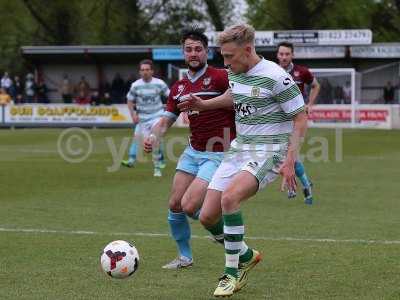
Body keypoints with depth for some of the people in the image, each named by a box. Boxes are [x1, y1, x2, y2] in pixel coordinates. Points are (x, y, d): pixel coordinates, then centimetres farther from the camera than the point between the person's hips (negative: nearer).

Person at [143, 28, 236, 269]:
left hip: (218, 154, -7)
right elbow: (166, 122, 13)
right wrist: (154, 137, -7)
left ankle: (222, 232, 14)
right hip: (193, 152, 7)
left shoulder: (220, 77, -12)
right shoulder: (179, 88, 10)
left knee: (189, 206, -16)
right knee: (175, 205, 4)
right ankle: (185, 257, 23)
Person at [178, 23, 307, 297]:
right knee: (208, 217, 0)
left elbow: (301, 118, -13)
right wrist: (203, 104, 24)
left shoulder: (276, 77, -16)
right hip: (238, 149, 8)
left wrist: (290, 161, -19)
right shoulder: (235, 73, 6)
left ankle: (232, 273, -18)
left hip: (268, 151, -8)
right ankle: (246, 256, 27)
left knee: (230, 198, -32)